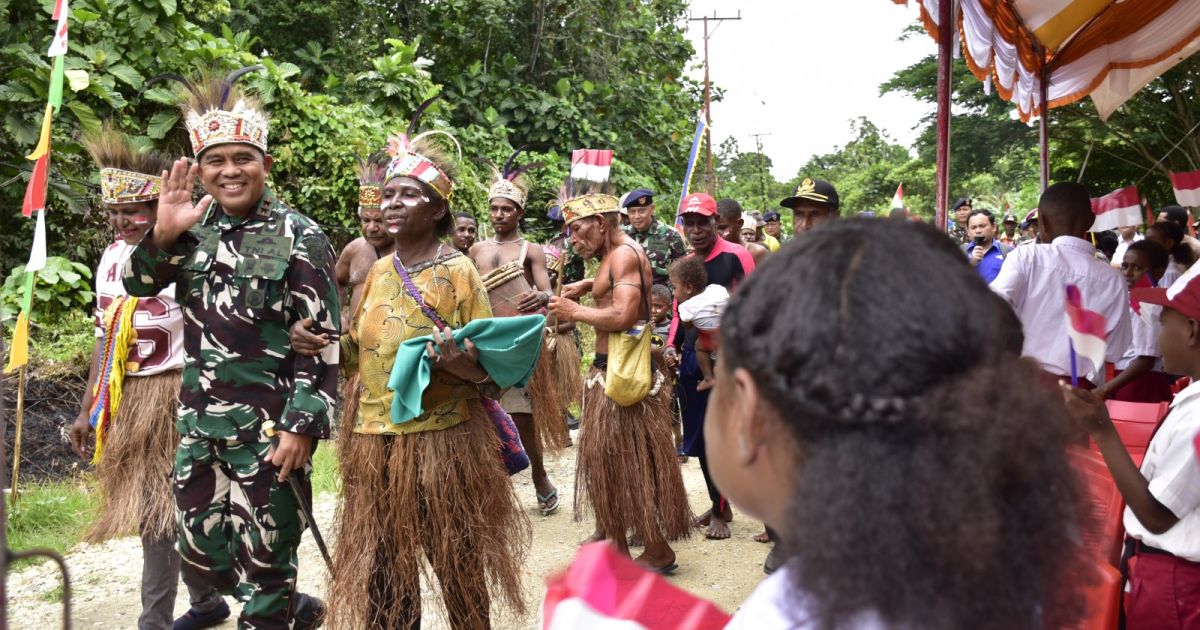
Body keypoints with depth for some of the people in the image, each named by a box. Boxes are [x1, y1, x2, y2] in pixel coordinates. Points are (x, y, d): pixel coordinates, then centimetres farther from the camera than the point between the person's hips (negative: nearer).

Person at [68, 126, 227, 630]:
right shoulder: (112, 257, 8)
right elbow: (105, 337, 15)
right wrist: (87, 410, 16)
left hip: (175, 398, -7)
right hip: (126, 400, 7)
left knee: (157, 512, -6)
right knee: (157, 508, 14)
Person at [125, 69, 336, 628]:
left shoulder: (299, 238, -10)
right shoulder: (196, 227, 7)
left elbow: (322, 340, -12)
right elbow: (137, 284, 8)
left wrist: (302, 426, -16)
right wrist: (163, 234, -11)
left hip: (268, 424, -6)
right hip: (198, 418, 6)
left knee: (262, 550, 3)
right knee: (199, 547, 15)